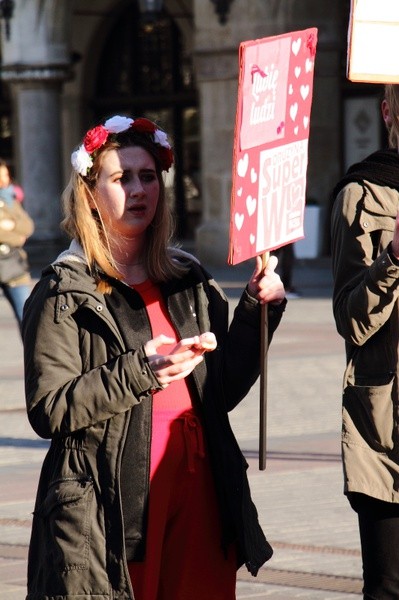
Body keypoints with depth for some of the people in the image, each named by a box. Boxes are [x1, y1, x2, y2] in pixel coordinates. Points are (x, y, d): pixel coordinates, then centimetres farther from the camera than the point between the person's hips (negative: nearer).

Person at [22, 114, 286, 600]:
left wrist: (256, 311, 6)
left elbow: (223, 391, 16)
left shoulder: (190, 281, 16)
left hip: (197, 493, 5)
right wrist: (140, 373, -19)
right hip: (108, 505, -5)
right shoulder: (64, 290, -1)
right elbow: (48, 410, -10)